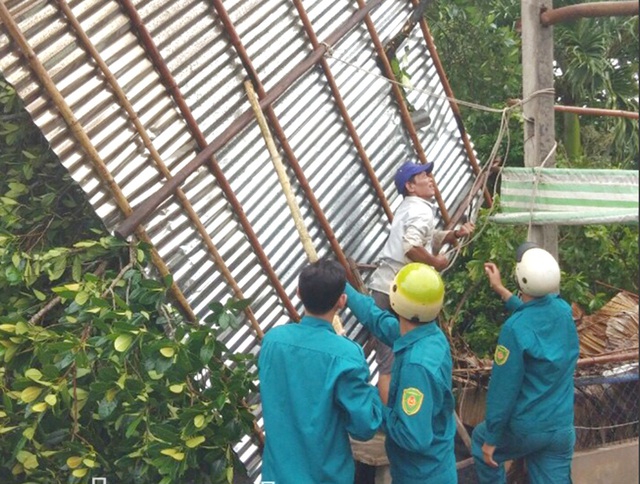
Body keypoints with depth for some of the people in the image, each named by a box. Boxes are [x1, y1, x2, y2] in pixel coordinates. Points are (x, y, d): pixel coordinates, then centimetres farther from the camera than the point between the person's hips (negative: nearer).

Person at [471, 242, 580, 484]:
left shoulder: (515, 328, -24)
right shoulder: (563, 310, -6)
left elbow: (504, 388, -19)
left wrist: (491, 438, -8)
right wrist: (501, 290, 28)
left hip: (525, 428, -5)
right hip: (562, 427, 5)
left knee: (480, 439, 25)